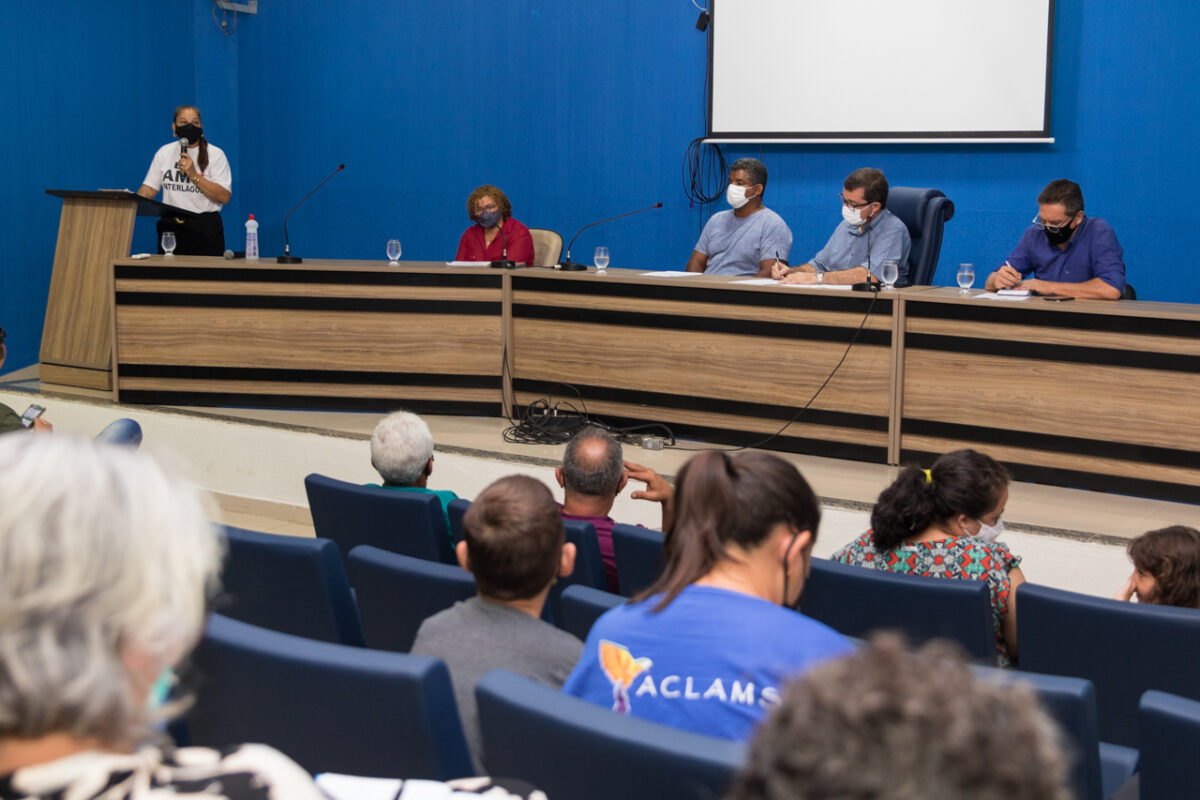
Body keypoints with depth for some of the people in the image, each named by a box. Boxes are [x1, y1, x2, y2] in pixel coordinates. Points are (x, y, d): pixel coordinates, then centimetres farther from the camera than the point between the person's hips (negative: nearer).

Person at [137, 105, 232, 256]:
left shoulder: (215, 154, -2)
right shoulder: (164, 152, 10)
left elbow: (224, 197, -10)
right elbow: (149, 188, 9)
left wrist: (194, 175, -17)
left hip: (205, 228, -3)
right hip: (171, 225, 3)